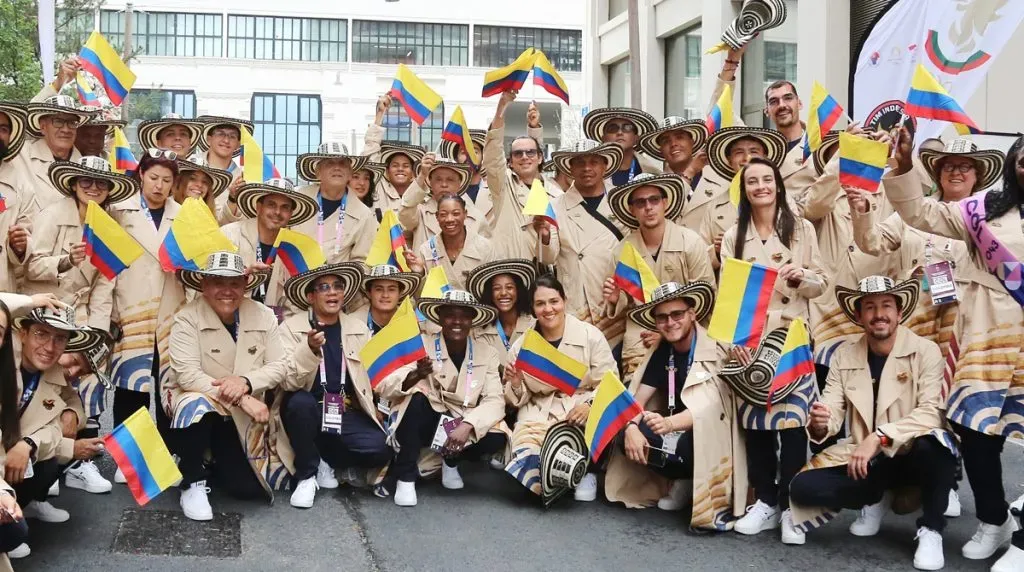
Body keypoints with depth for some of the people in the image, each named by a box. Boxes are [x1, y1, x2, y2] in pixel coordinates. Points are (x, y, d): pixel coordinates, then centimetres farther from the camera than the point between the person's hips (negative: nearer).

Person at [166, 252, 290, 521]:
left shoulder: (264, 316, -4)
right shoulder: (187, 319, -16)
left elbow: (279, 367, -6)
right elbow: (188, 375, -24)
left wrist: (246, 382, -27)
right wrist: (240, 399, -31)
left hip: (245, 417, 3)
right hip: (198, 401, -3)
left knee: (250, 488, -7)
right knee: (197, 407, -39)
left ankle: (218, 458, 28)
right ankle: (192, 482, -14)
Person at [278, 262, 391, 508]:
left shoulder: (360, 329, 6)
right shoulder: (291, 327, -7)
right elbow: (288, 382, -18)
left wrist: (380, 407, -7)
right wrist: (310, 349, -34)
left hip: (347, 415, 3)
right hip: (307, 412, -3)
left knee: (381, 449, -24)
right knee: (300, 401, -37)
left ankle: (326, 460, 8)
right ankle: (306, 476, -12)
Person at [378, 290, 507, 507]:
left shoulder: (486, 354, -3)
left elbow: (495, 401, -13)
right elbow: (384, 387, -20)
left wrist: (467, 426, -31)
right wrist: (415, 376, -41)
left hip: (461, 428, 2)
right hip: (425, 422, -2)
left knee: (496, 438, -26)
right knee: (417, 395, -32)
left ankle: (451, 460, 10)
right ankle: (405, 478, -17)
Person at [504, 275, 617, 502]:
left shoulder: (591, 335, -1)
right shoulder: (522, 345, 5)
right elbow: (517, 400, 12)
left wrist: (591, 405, -22)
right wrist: (515, 385, -12)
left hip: (580, 409, -2)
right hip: (538, 413, 2)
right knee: (526, 451, -27)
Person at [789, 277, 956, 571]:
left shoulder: (925, 351, -11)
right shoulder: (844, 356, 1)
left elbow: (932, 411, -22)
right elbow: (832, 412, -4)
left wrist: (879, 438, -34)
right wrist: (820, 424, -30)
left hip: (913, 456, -3)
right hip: (863, 458, 4)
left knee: (932, 444, -38)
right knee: (802, 487, -18)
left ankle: (931, 530, -11)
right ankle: (875, 498, 12)